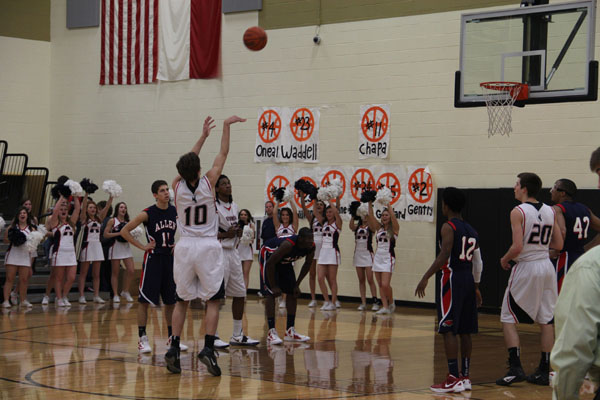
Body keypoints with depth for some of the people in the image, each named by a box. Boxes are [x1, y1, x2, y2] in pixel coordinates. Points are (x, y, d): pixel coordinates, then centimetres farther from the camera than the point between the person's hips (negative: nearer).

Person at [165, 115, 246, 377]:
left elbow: (187, 164, 16)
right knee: (213, 299, 2)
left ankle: (174, 349, 5)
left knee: (182, 300, 13)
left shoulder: (178, 185, -4)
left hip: (185, 247, 3)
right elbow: (223, 153, 3)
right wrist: (226, 126, 13)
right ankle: (208, 349, -11)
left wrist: (203, 136, 23)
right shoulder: (208, 182, -9)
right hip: (208, 247, -3)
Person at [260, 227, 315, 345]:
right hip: (268, 255, -8)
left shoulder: (311, 247, -20)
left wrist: (297, 285, -2)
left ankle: (290, 332, 10)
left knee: (293, 293, 3)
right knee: (271, 293, -16)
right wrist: (273, 286, -26)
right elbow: (270, 264, -34)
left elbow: (307, 265, 0)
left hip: (284, 260, 8)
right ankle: (271, 333, -18)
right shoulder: (288, 244, -40)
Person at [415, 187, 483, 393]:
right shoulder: (471, 231, 15)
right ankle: (465, 377, 14)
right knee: (465, 331, 11)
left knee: (448, 330, -6)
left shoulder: (448, 227, -8)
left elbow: (444, 256, -20)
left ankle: (453, 379, -10)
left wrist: (426, 277, -19)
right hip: (469, 279, 8)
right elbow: (478, 262, 18)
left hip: (453, 279, -8)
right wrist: (476, 287, 26)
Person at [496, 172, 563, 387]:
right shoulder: (551, 212, 6)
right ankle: (544, 371, 13)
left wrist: (505, 259, -1)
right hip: (546, 267, 6)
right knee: (546, 320, 10)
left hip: (525, 267, -6)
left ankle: (515, 368, -6)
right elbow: (558, 244, 9)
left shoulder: (518, 212, -12)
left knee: (508, 319, 4)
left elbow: (517, 247, -19)